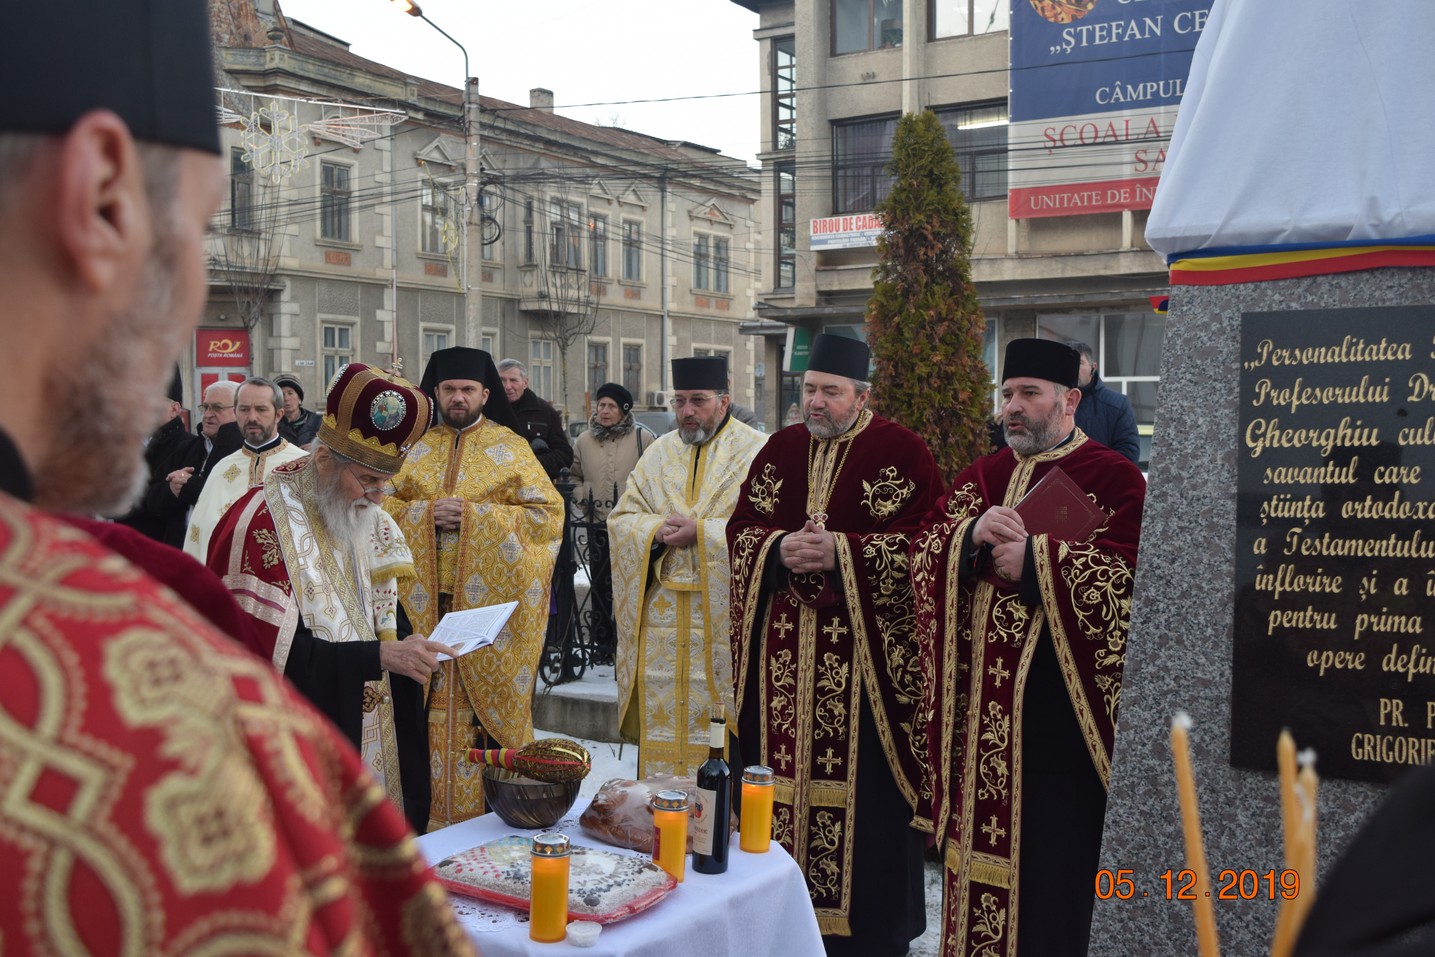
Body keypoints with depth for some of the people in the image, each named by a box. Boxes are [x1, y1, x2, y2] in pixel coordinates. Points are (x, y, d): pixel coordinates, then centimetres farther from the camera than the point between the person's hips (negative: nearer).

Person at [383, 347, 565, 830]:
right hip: (425, 603, 3)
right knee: (433, 703, 3)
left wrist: (474, 515, -12)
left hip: (490, 603, -2)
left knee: (486, 698, -2)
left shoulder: (510, 447, 3)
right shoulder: (416, 447, 12)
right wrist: (426, 513, -10)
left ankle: (492, 815, 7)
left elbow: (549, 512, -4)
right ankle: (432, 810, 12)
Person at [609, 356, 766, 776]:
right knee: (662, 714, 8)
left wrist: (701, 531, -18)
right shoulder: (659, 453, 13)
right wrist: (657, 530, -10)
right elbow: (621, 518, 11)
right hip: (662, 614, 5)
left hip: (725, 615, -5)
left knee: (719, 719, -1)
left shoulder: (758, 452, -3)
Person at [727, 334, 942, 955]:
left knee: (859, 782, -1)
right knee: (782, 767, 8)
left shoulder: (901, 452, -4)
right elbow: (743, 528, 10)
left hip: (862, 645, -5)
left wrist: (839, 553, -19)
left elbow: (920, 542, -11)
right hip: (783, 648, 5)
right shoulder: (780, 449, 12)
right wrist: (779, 549, -11)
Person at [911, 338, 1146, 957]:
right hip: (980, 709, 5)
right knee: (980, 840, 12)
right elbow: (924, 553, 4)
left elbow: (1129, 574, -16)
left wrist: (1034, 561, -15)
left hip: (1058, 707, -5)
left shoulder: (1115, 479, -3)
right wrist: (973, 535, -16)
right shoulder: (980, 478, 13)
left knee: (1053, 858, 2)